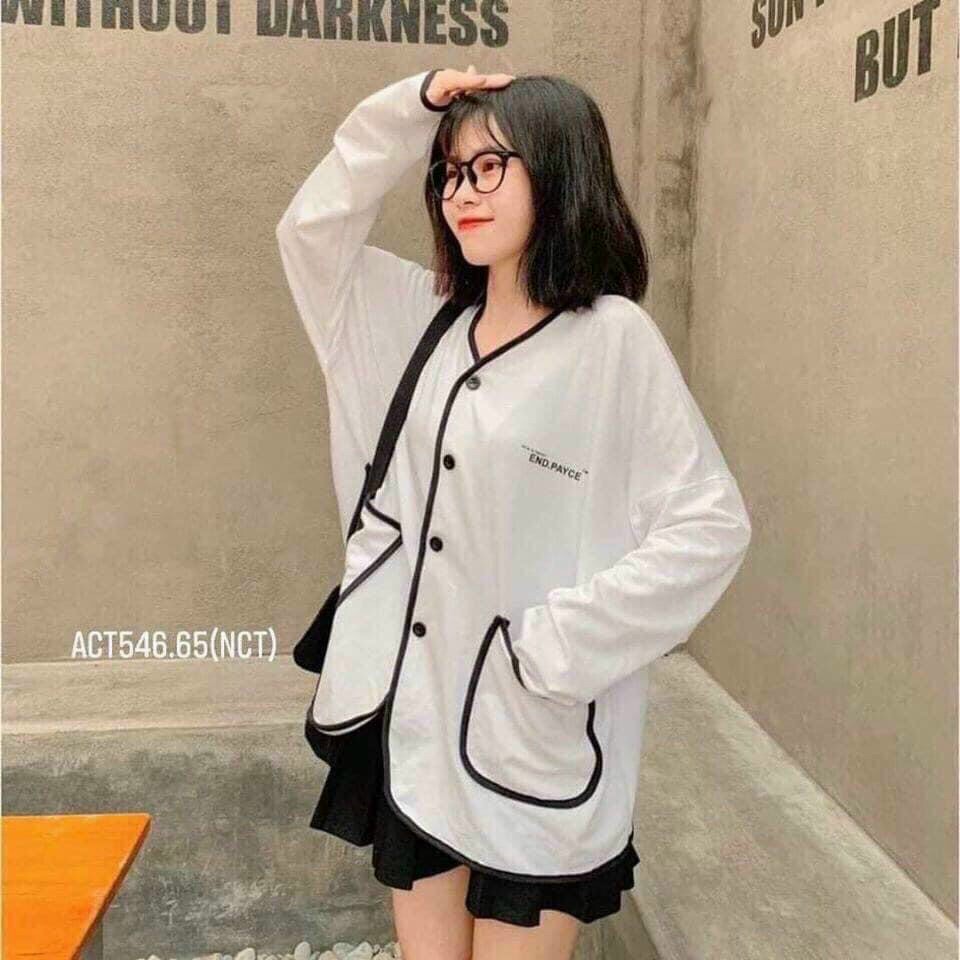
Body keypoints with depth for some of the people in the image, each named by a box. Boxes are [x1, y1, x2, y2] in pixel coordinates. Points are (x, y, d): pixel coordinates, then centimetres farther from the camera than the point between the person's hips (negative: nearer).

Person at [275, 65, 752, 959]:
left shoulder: (612, 336, -13)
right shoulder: (429, 317, 6)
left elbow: (711, 524, -15)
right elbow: (310, 230, 13)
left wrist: (558, 645, -17)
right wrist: (409, 109, 2)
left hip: (531, 737, -5)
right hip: (411, 716, 6)